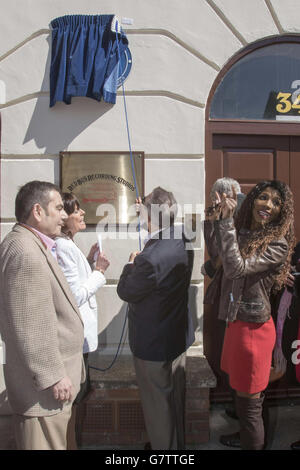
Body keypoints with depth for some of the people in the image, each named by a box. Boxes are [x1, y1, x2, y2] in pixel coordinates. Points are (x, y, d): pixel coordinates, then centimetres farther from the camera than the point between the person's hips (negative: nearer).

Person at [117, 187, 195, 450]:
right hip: (179, 336, 8)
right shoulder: (183, 241, -8)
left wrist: (131, 264, -2)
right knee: (176, 398, 26)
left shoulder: (151, 258, -33)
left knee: (158, 404, 13)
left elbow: (125, 292, -17)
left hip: (153, 343, -8)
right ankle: (178, 444, 47)